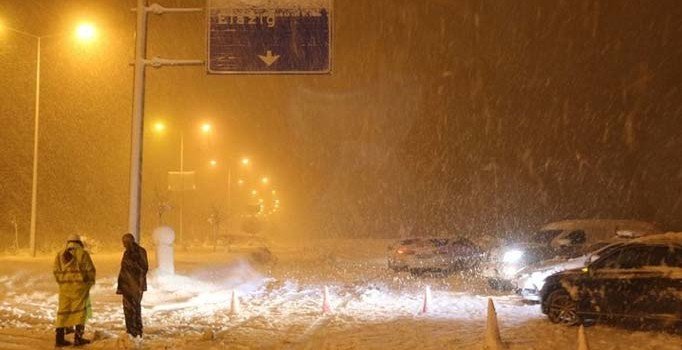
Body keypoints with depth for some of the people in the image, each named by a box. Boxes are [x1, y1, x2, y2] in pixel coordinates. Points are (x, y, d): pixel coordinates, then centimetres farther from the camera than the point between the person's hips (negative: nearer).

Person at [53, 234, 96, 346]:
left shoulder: (60, 255, 8)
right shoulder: (82, 254, -5)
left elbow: (56, 271, 7)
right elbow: (90, 270, -6)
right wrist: (90, 282, 10)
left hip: (64, 287, 4)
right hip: (79, 286, -4)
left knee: (63, 311, 10)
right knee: (79, 311, 3)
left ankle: (60, 337, 11)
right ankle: (78, 337, 2)